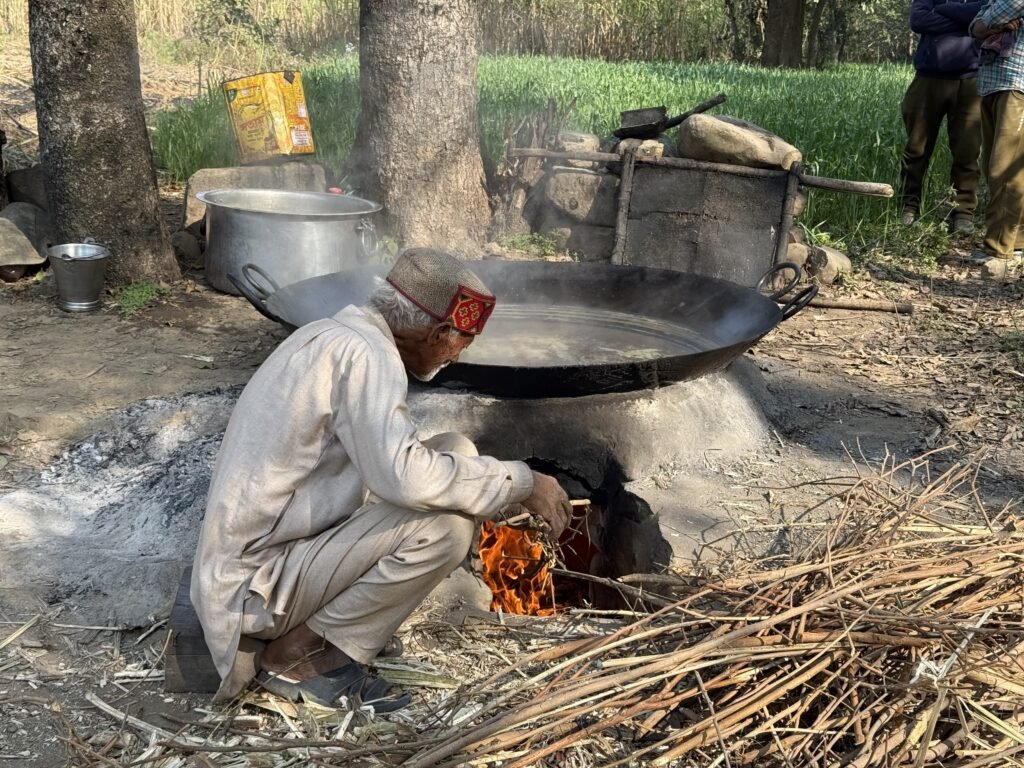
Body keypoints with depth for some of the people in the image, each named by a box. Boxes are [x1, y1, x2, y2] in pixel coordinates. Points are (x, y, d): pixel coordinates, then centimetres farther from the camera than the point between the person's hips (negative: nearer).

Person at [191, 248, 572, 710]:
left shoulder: (335, 336, 11)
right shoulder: (365, 353, -19)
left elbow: (385, 465, 23)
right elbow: (406, 477, -33)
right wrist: (521, 482, -19)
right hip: (259, 587, -10)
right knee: (443, 526, -24)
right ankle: (294, 655, -5)